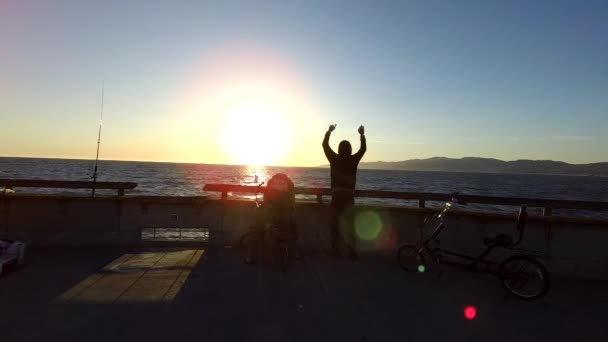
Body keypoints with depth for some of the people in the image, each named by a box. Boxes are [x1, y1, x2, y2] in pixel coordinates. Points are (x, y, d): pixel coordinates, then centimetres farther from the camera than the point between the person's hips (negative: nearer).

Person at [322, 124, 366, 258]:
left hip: (337, 194, 0)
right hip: (349, 194, 1)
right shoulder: (353, 160, 0)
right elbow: (363, 148, 16)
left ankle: (335, 250, 10)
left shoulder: (334, 159, -1)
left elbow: (325, 145, 11)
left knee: (335, 222, 8)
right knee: (349, 222, 3)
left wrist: (329, 131, 21)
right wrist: (362, 134, 26)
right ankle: (352, 250, -5)